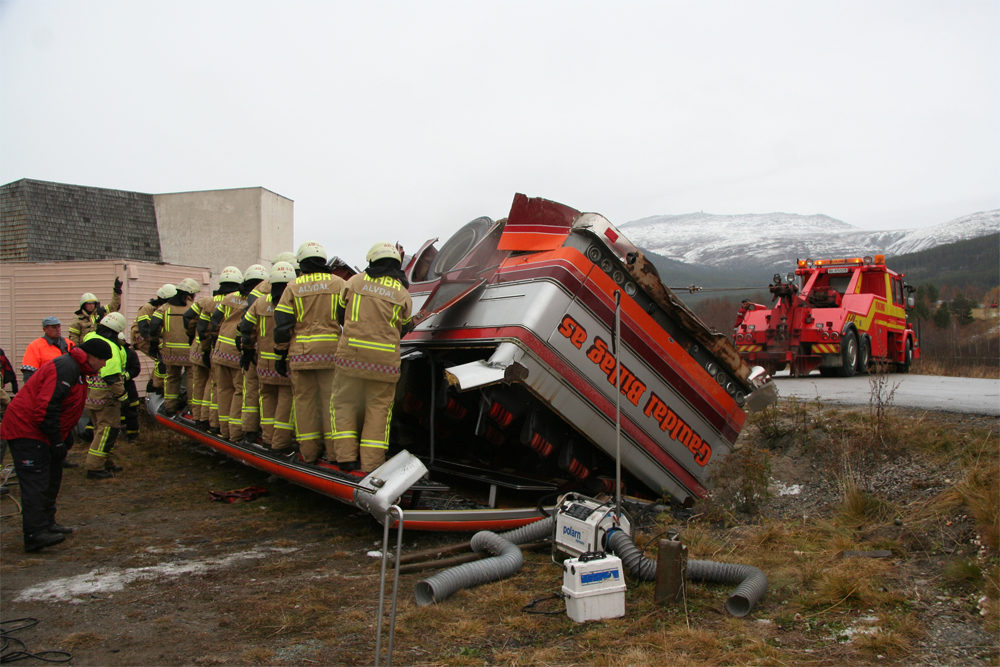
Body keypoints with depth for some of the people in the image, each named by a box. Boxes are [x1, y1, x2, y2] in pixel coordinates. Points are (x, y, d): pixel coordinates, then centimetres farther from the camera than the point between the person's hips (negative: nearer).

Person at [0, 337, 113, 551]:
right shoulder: (64, 368, -21)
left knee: (51, 480, 16)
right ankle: (35, 534, -16)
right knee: (36, 483, -14)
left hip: (39, 433, 11)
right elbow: (46, 407, -27)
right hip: (27, 431, -11)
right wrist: (57, 442, -23)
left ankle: (47, 524, 27)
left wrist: (66, 436, 18)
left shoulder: (76, 370, 15)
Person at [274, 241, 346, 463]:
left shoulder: (293, 288, 7)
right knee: (331, 397, 3)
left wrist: (281, 354, 9)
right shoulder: (338, 283, 6)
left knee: (304, 399, 7)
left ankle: (308, 450, 11)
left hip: (301, 352, 1)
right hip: (331, 351, -1)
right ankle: (333, 449, 3)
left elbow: (282, 325, 3)